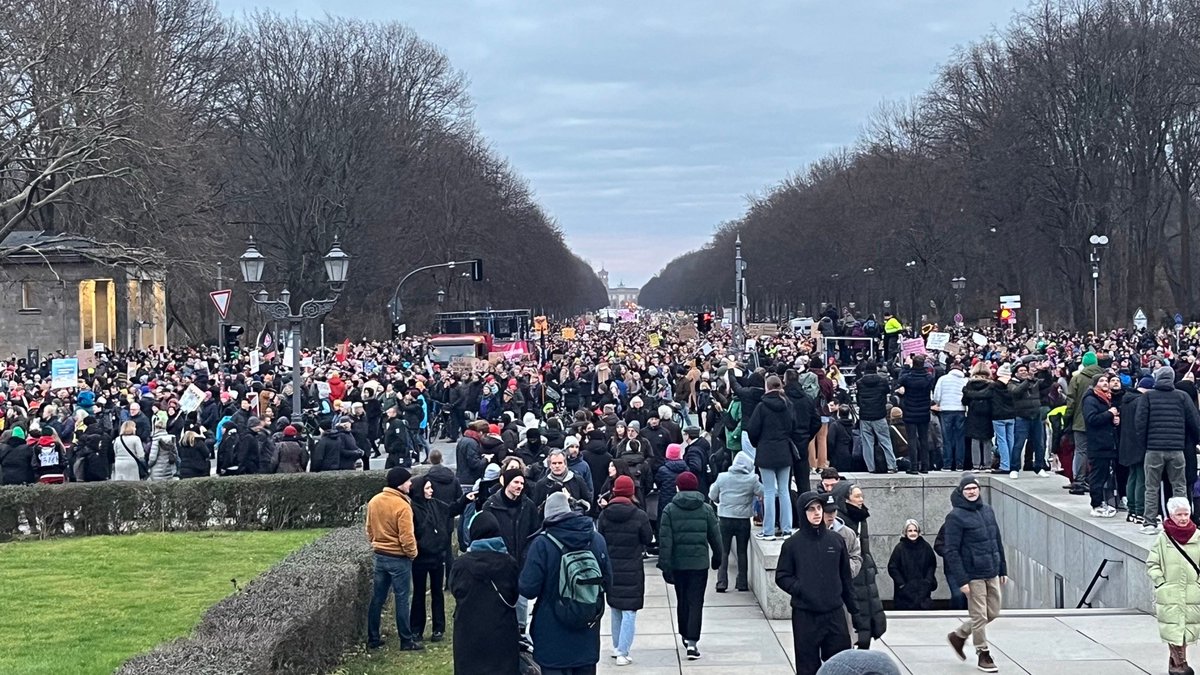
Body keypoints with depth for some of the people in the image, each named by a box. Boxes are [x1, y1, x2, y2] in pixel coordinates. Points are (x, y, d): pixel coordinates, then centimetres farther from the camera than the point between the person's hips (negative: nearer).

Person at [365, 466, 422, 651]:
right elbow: (406, 536, -21)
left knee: (377, 598, 12)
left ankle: (372, 639, 17)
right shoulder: (402, 506, -21)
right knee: (402, 599, 2)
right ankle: (407, 641, 8)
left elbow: (369, 529, 10)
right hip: (399, 559, -7)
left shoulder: (374, 501, 1)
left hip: (380, 555, 7)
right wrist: (412, 553, -4)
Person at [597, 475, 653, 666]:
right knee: (629, 611, 0)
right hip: (632, 569, -4)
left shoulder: (604, 515, -5)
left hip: (610, 568, 4)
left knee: (615, 609, 20)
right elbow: (648, 539, -2)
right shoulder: (639, 516, -14)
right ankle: (622, 653, -5)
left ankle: (617, 647, 27)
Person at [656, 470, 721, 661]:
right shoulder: (706, 509, 0)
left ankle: (685, 636, 29)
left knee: (682, 601, 17)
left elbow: (665, 540, -8)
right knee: (696, 602, -1)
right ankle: (692, 641, -13)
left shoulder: (669, 510, -4)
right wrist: (717, 557, 21)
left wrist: (665, 566, -6)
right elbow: (715, 536, 5)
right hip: (700, 563, 0)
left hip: (678, 563, 0)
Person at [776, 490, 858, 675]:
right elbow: (782, 576, 2)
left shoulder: (836, 540, 5)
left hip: (835, 613, 2)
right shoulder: (792, 543, -2)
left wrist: (854, 609, 12)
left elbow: (846, 576, 11)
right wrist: (799, 589, -15)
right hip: (804, 614, -2)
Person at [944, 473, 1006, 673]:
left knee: (993, 612, 13)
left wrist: (1002, 570, 13)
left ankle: (959, 635, 30)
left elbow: (998, 542, 16)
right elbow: (951, 551, -14)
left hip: (992, 574, 7)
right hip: (973, 575, -7)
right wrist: (961, 580, -18)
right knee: (979, 616, -1)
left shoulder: (988, 511, 9)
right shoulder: (955, 517, -12)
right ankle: (983, 655, 16)